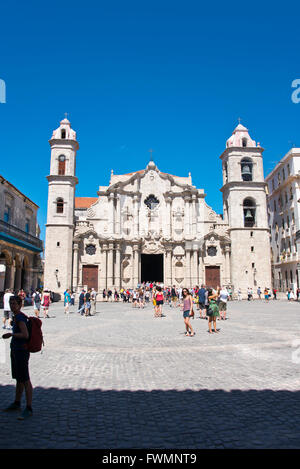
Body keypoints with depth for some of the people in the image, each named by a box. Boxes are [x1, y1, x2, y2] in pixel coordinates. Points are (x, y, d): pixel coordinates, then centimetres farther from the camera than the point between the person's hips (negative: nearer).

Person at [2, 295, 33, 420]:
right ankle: (17, 403, 35)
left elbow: (25, 335, -27)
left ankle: (29, 409, 0)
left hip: (21, 352, -10)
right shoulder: (16, 317, 11)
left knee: (25, 380, -5)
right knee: (18, 378, 21)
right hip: (15, 350, 10)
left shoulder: (20, 317, -18)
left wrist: (11, 334, -18)